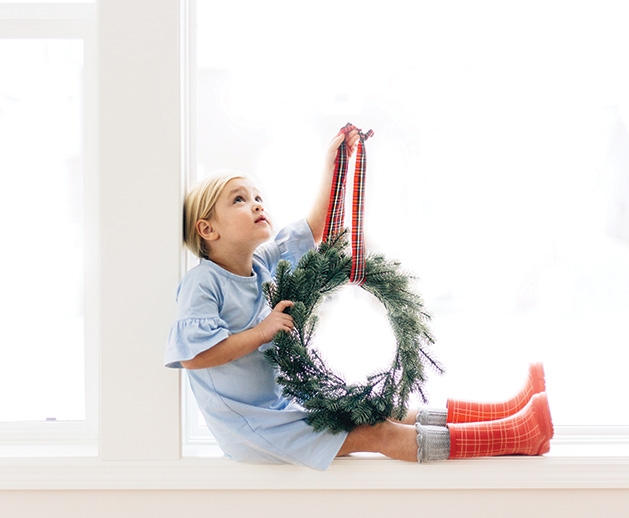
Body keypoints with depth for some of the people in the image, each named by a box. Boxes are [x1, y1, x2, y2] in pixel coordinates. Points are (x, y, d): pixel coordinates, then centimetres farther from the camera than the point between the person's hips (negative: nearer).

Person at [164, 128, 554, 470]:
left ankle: (508, 413, -1)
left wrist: (334, 165, 5)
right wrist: (262, 332, -24)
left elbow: (314, 228, 12)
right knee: (378, 434, -15)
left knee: (388, 414, 2)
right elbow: (194, 355, -27)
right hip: (252, 426, -9)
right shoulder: (204, 282, -16)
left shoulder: (264, 265, 8)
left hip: (288, 404, 9)